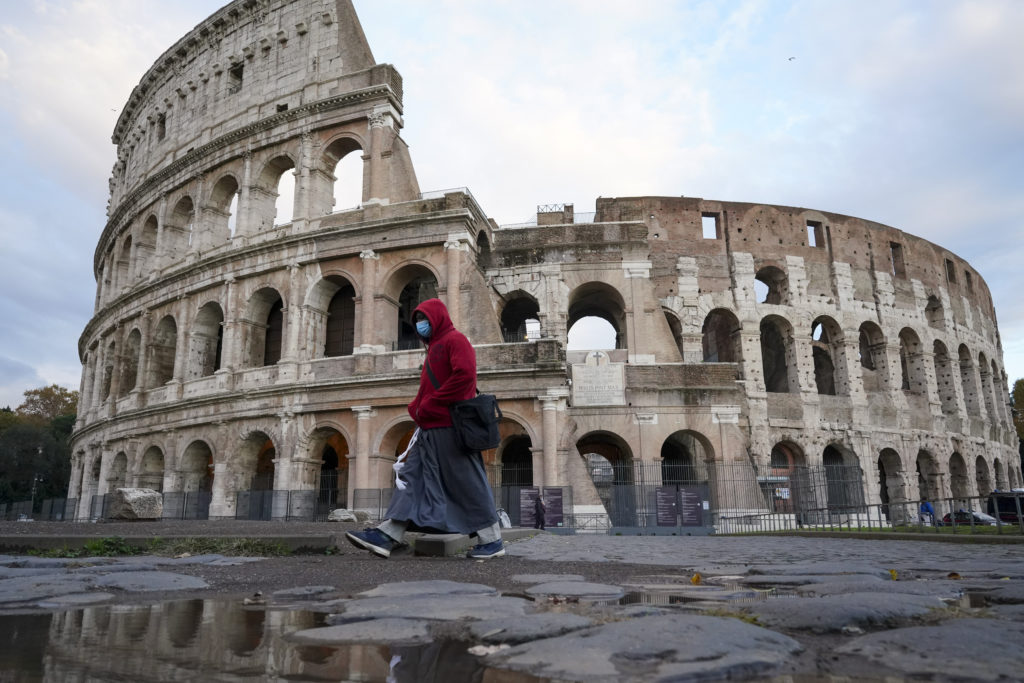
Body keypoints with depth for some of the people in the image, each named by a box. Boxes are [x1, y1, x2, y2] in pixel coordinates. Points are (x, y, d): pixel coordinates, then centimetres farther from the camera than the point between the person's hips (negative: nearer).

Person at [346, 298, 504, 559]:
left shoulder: (455, 340, -4)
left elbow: (465, 374, -20)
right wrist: (417, 409, 5)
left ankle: (492, 540, 5)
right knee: (411, 477, 2)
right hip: (430, 429, 10)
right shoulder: (434, 347, 25)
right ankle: (387, 535, -2)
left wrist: (429, 407, -17)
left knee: (468, 482, -4)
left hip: (449, 427, -10)